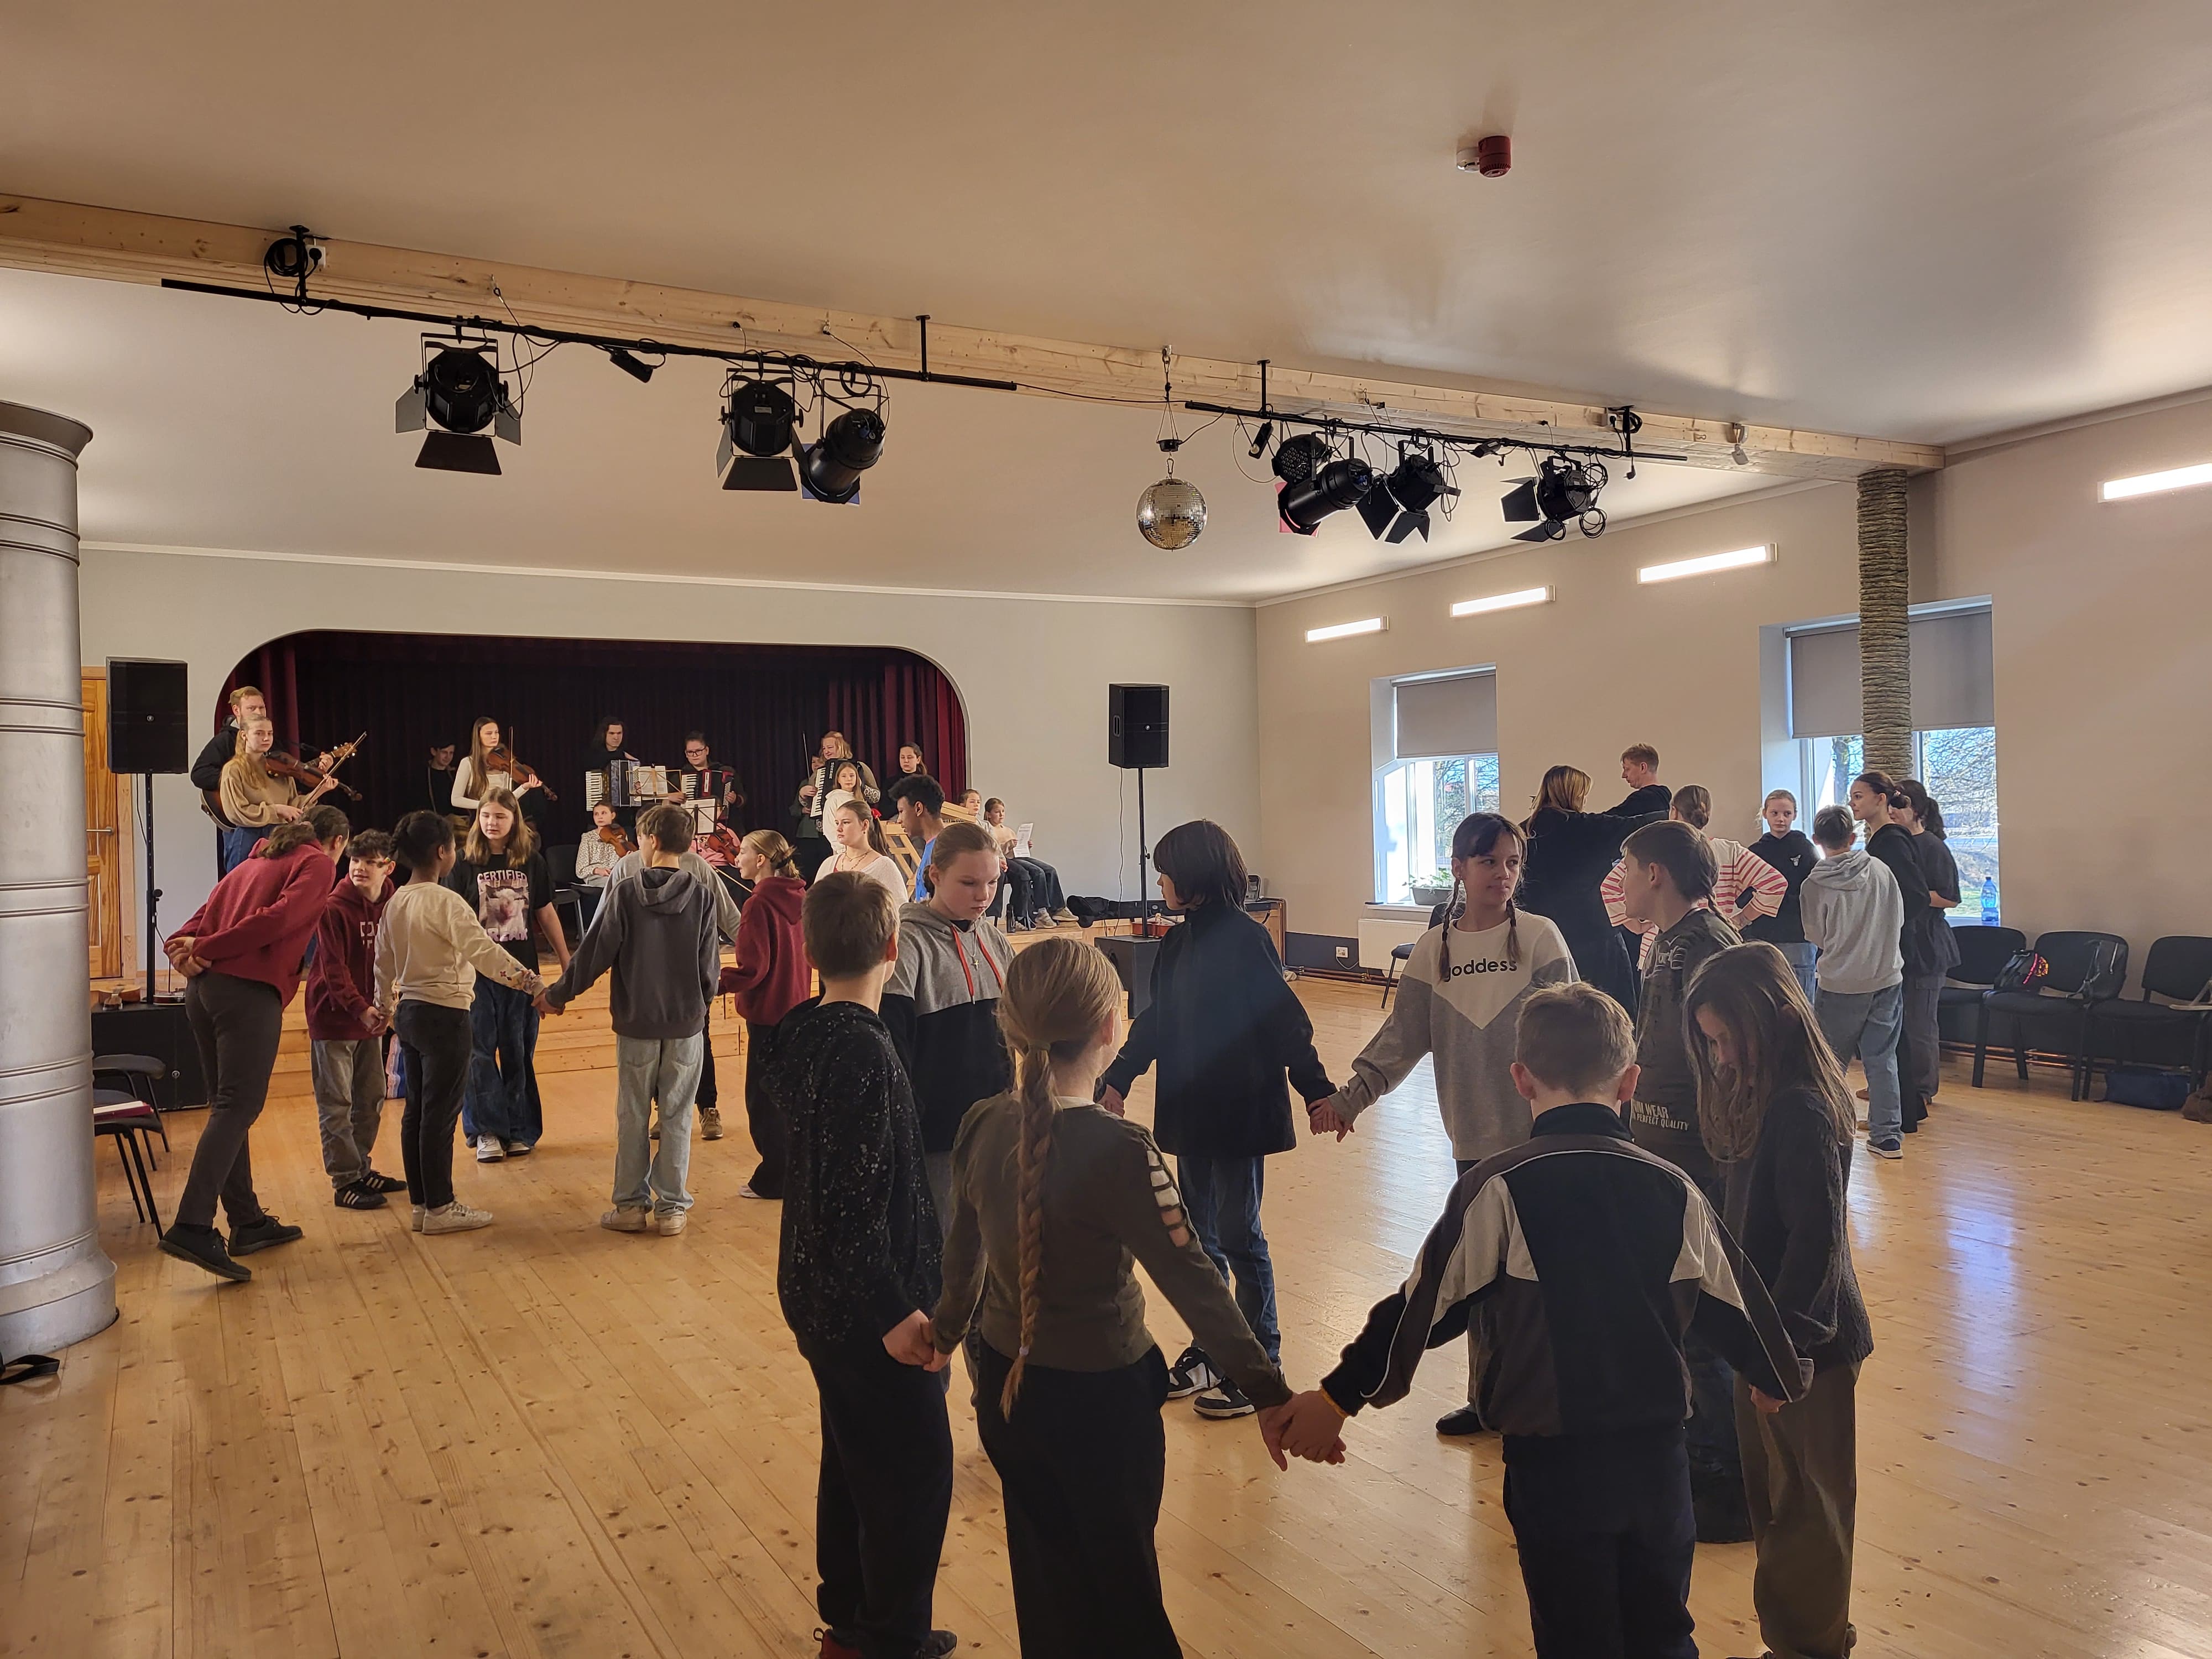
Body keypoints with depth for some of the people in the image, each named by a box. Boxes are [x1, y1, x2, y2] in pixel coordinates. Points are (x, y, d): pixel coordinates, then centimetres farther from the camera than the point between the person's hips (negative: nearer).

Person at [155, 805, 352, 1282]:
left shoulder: (257, 861, 26)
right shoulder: (318, 864, 4)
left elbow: (206, 915, 11)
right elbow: (279, 918, -12)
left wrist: (185, 946, -5)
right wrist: (204, 949, -8)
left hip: (203, 986, 8)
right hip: (249, 990, -8)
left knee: (228, 1105, 11)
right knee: (237, 1106, -10)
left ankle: (247, 1222, 19)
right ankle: (192, 1227, -19)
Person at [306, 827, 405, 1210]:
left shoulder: (390, 906, 2)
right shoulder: (334, 908, -15)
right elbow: (333, 969, -19)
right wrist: (361, 1009, -26)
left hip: (369, 1016, 7)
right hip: (333, 1018, -6)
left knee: (371, 1099, 14)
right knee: (336, 1103, 0)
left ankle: (361, 1169, 27)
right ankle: (345, 1182, 5)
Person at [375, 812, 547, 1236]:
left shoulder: (395, 903, 9)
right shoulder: (445, 902, -16)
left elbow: (384, 962, 19)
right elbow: (485, 952, -24)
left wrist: (383, 1007, 33)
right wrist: (536, 985, -26)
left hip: (408, 1011, 9)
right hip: (443, 1014, -9)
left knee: (417, 1110, 13)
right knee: (441, 1113, -2)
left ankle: (421, 1202, 21)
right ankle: (439, 1208, 4)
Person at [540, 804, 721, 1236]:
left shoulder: (625, 894, -9)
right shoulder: (701, 895, -7)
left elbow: (593, 953, -6)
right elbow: (710, 962, -2)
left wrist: (558, 995, 9)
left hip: (636, 1022, -1)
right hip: (686, 1022, 1)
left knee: (632, 1117, 11)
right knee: (677, 1117, 7)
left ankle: (631, 1204, 17)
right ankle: (671, 1207, 11)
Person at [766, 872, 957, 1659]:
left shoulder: (801, 1032, 2)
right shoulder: (863, 1049, -25)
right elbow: (855, 1201, -26)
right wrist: (894, 1311, -21)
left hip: (818, 1292, 9)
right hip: (866, 1304, -9)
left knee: (853, 1458, 22)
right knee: (916, 1469, 5)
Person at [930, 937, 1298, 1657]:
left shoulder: (983, 1126, -8)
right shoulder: (1118, 1150, -26)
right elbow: (1191, 1282, -24)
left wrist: (949, 1328, 25)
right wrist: (1270, 1395, -18)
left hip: (1006, 1386, 5)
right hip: (1098, 1401, -5)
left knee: (1046, 1578, 24)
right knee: (1121, 1585, 19)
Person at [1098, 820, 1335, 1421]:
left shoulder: (1245, 940, -16)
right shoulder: (1179, 942, 6)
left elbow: (1285, 1022, -16)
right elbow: (1156, 1021, 16)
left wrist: (1317, 1091, -19)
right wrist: (1119, 1077, 18)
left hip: (1239, 1114, -7)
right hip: (1191, 1112, 7)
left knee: (1238, 1236, 3)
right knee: (1198, 1235, 15)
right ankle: (1209, 1352, 29)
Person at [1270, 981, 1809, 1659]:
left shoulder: (1498, 1188, -15)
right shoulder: (1675, 1189, -3)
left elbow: (1427, 1304, -13)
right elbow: (1736, 1306, 8)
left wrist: (1338, 1397, -3)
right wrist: (1785, 1380, 29)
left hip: (1552, 1461, -3)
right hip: (1658, 1451, 4)